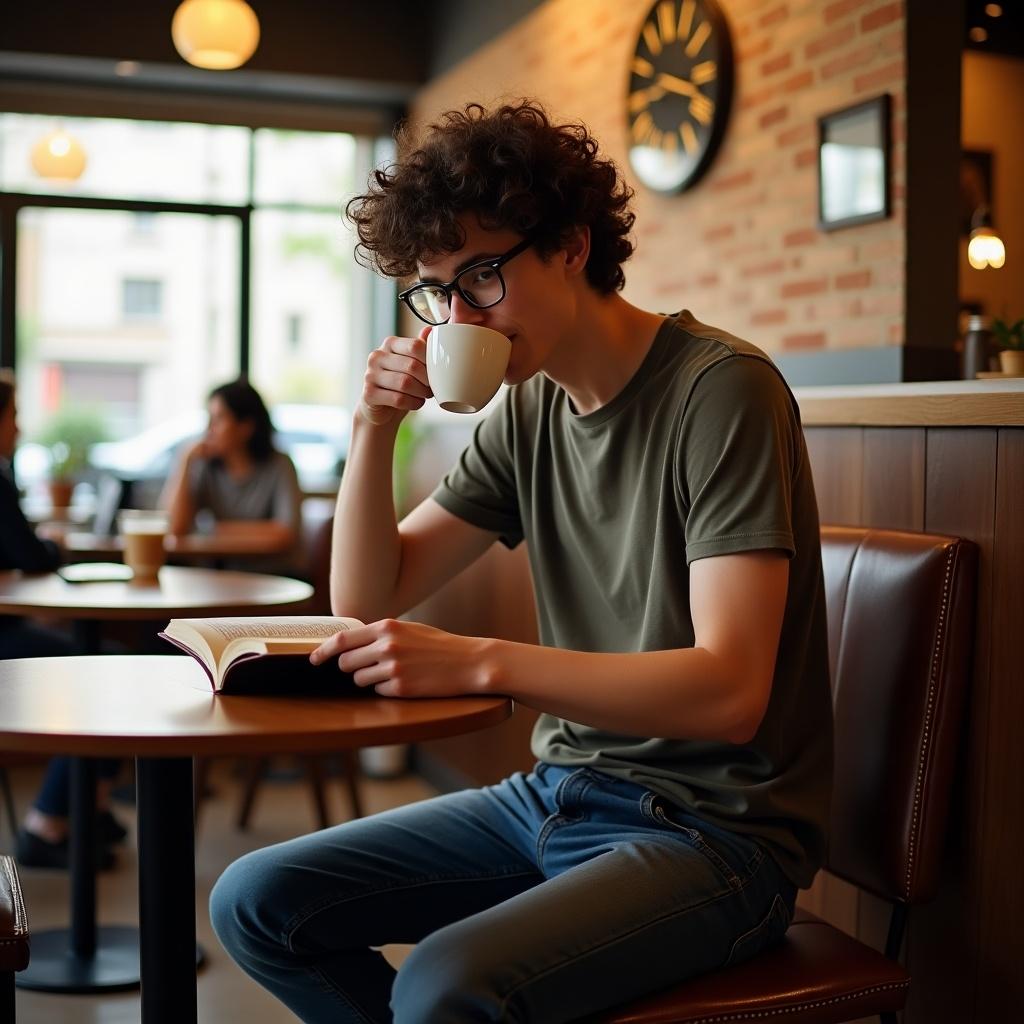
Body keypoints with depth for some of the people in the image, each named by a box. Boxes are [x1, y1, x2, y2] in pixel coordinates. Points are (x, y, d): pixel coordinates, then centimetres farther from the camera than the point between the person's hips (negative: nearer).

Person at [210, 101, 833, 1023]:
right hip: (558, 794, 7)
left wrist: (480, 663, -30)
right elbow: (368, 597, 9)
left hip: (715, 829, -7)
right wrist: (376, 425, -6)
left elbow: (728, 689, -23)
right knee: (255, 903, 2)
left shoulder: (720, 390, -15)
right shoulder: (529, 409, 7)